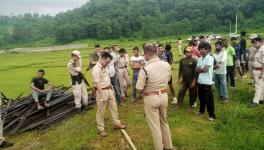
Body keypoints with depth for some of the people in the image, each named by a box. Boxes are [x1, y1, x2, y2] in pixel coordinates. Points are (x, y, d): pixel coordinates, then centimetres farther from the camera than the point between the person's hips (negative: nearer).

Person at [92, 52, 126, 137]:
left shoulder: (105, 67, 6)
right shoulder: (96, 69, -22)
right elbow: (97, 84, -24)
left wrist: (111, 88, 17)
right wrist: (103, 96, -24)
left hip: (109, 90, 9)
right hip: (102, 91, -9)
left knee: (114, 107, 18)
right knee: (101, 112, 5)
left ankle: (116, 124, 33)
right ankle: (100, 129, 20)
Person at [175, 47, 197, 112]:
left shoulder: (194, 61, -12)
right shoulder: (182, 60, 3)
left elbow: (196, 72, -13)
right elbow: (180, 70, 10)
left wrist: (194, 81, -16)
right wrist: (179, 79, 7)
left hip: (191, 80, -4)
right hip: (184, 80, 4)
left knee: (191, 94, 9)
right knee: (181, 92, 4)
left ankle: (191, 106, 25)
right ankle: (178, 105, 15)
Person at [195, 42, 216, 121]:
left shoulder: (210, 58, -12)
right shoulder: (200, 58, 10)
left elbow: (205, 69, -18)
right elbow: (197, 69, 4)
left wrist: (200, 69, 0)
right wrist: (202, 69, -12)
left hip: (207, 82, -7)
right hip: (200, 81, 7)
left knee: (209, 99, 1)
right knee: (201, 98, 20)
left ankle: (212, 115, 12)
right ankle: (201, 110, 39)